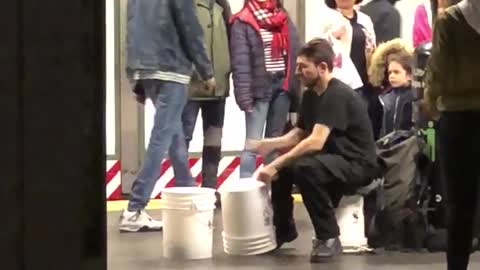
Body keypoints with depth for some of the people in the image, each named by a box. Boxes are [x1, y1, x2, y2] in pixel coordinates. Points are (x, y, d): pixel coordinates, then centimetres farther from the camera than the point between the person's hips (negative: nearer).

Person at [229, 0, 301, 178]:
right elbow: (240, 61, -10)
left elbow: (295, 55, 11)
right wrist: (244, 95, -17)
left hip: (282, 86, 5)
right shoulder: (242, 23, -2)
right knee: (253, 142, -7)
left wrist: (295, 88, 3)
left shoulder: (284, 20, 14)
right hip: (259, 88, -5)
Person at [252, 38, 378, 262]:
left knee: (305, 168, -33)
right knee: (282, 169, 1)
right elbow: (299, 134, 11)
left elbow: (316, 142, -31)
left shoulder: (338, 95, -22)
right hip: (331, 160, 10)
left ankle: (329, 237, -21)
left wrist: (276, 164, -30)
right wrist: (269, 145, -8)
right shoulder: (310, 94, 8)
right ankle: (283, 230, 19)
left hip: (357, 164, -10)